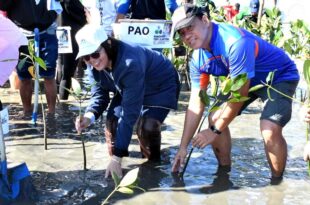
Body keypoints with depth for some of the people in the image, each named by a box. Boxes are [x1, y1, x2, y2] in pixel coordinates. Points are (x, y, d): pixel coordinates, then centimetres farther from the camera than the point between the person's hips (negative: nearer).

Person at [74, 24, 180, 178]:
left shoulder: (131, 63, -43)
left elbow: (129, 113, -42)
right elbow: (99, 94, -10)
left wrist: (117, 158, -42)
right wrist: (89, 116, -35)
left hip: (161, 87, -6)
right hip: (129, 88, 6)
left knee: (147, 126, -24)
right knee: (112, 120, -12)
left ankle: (152, 163, 3)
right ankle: (114, 155, 13)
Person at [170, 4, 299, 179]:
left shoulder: (235, 42, -37)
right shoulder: (198, 59, -11)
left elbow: (239, 95, -31)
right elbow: (196, 104, -7)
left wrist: (215, 131, -20)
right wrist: (183, 147, -8)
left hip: (280, 76, -7)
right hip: (244, 80, 8)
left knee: (270, 129, -28)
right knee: (215, 118, -2)